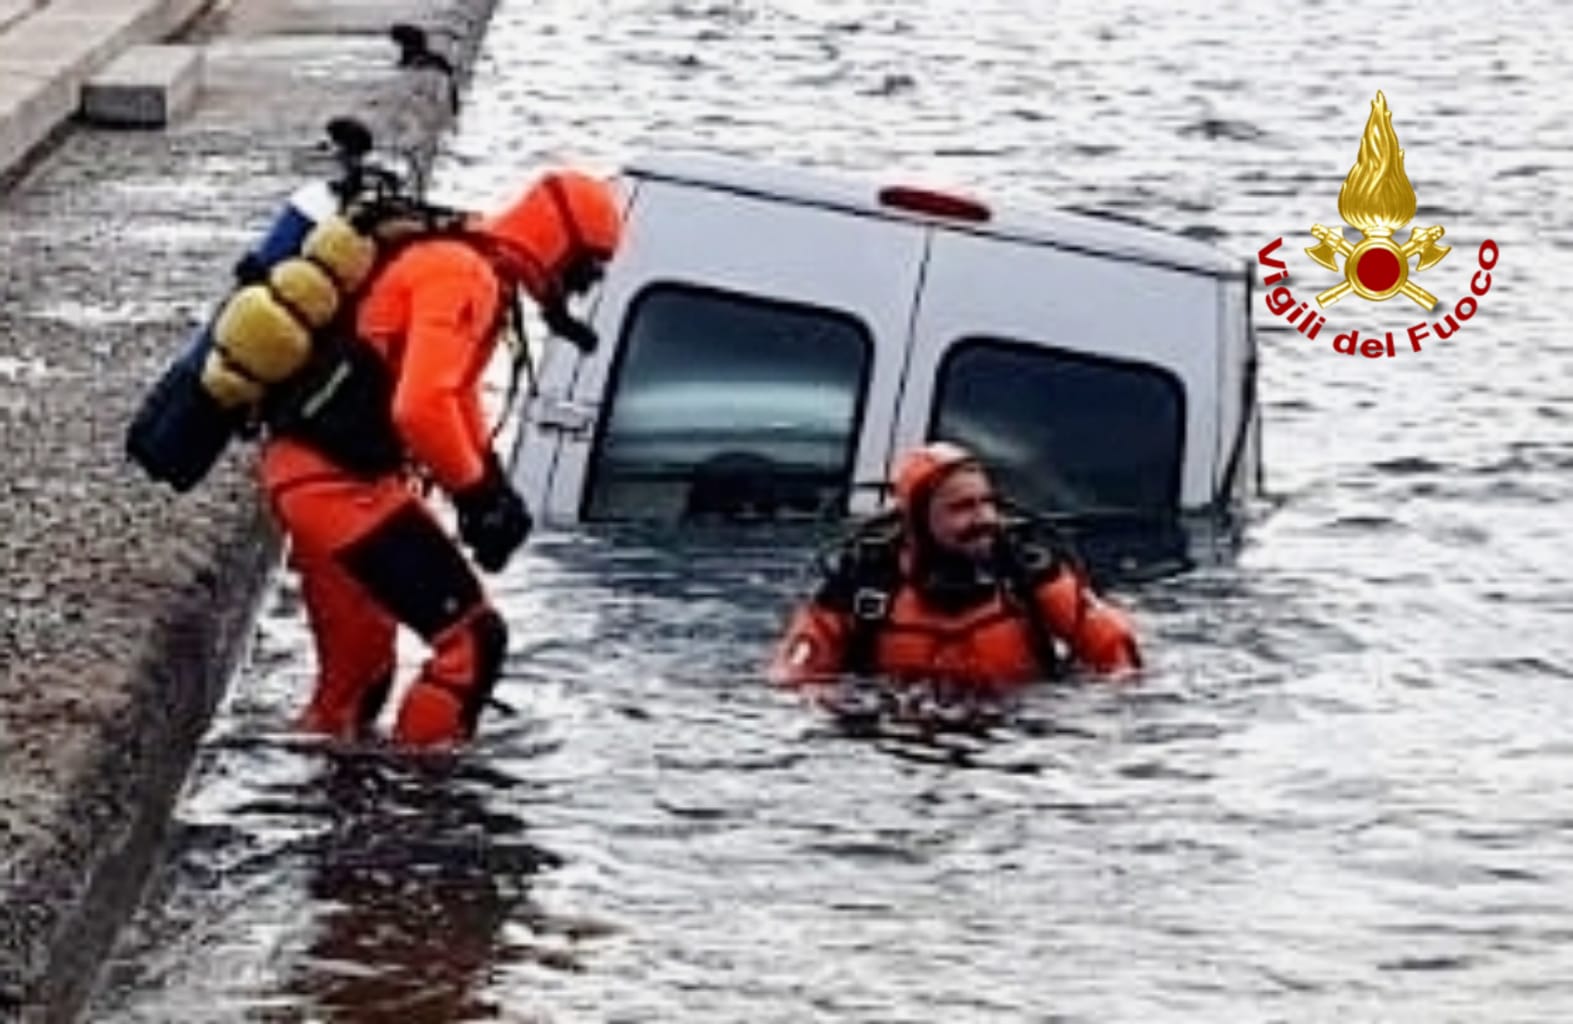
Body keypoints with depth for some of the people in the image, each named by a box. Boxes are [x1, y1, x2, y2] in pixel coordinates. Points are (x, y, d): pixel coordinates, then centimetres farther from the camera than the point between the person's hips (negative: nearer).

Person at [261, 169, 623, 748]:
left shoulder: (459, 265, 15)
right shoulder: (465, 275, -17)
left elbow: (454, 391, 28)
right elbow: (422, 407, -26)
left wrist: (491, 482, 17)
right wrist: (477, 493, -13)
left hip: (306, 472, 10)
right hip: (341, 482, -10)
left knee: (356, 673, 22)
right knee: (473, 638, -11)